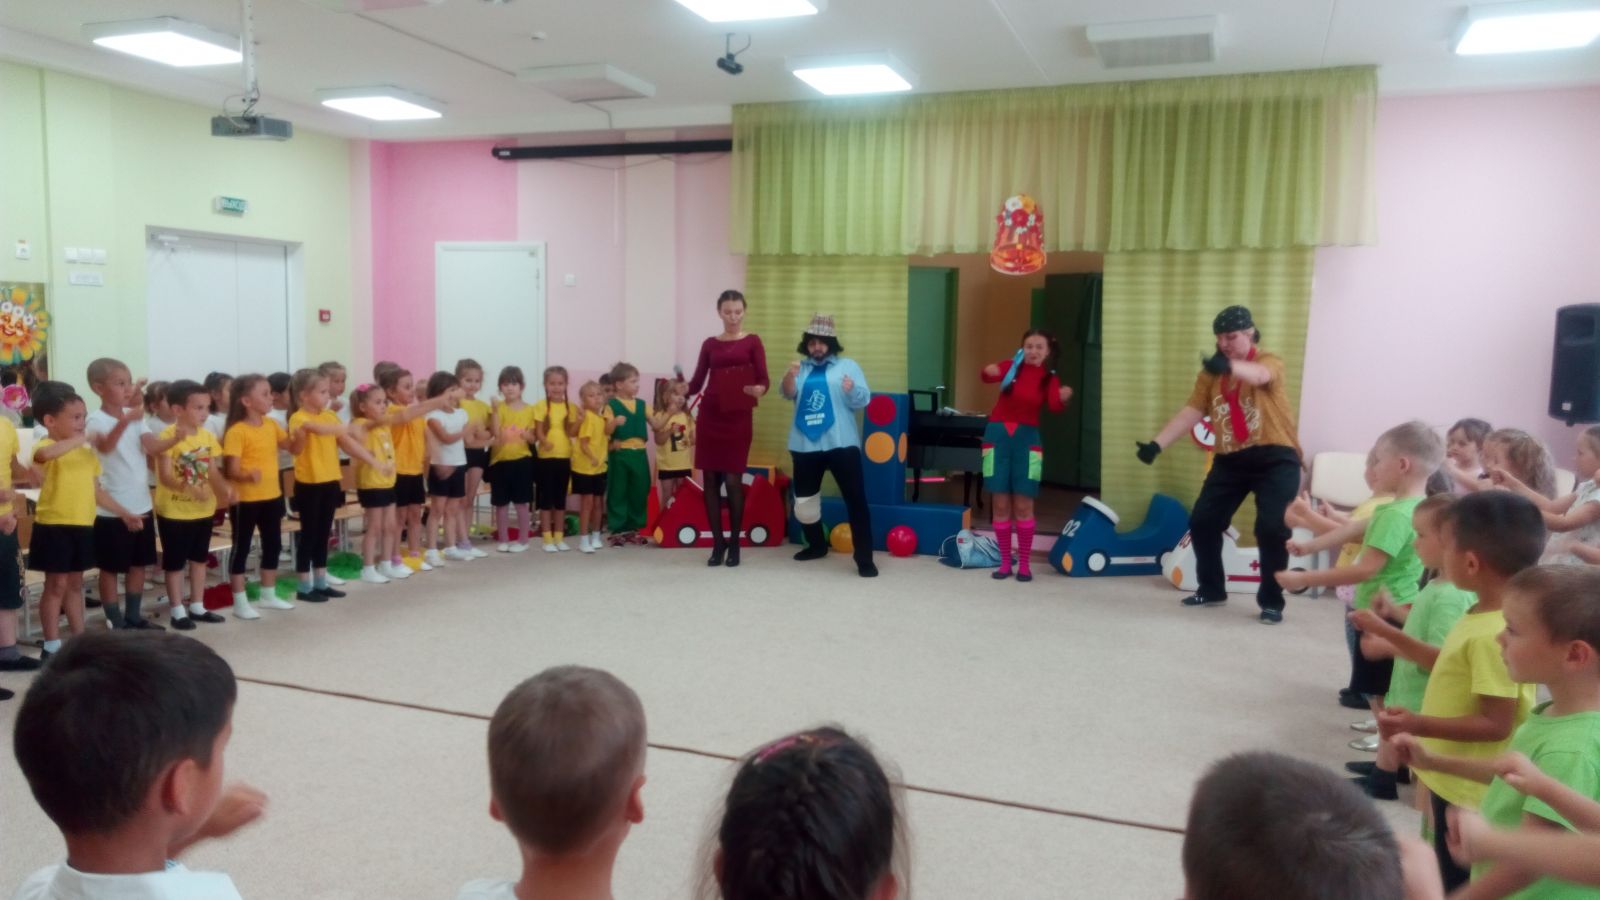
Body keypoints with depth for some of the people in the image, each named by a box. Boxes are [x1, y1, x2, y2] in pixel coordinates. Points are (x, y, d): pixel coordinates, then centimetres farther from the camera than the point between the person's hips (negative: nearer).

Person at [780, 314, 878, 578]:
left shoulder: (848, 365, 5)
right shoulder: (801, 368, 13)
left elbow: (863, 401, -3)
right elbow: (787, 394, -2)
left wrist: (852, 390, -25)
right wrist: (790, 376, -23)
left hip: (841, 444, -4)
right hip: (805, 445, 4)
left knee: (855, 499, -8)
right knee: (804, 499, 13)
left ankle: (864, 558, -6)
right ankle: (816, 545, 35)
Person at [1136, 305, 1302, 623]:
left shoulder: (1270, 361, -6)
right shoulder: (1210, 374, 7)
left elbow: (1259, 375, -32)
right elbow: (1191, 412, -1)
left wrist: (1228, 366, -55)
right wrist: (1157, 443, -15)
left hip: (1275, 458, -5)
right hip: (1231, 460, 5)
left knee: (1273, 528, -12)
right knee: (1202, 521, 2)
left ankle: (1272, 602, 5)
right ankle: (1211, 590, 22)